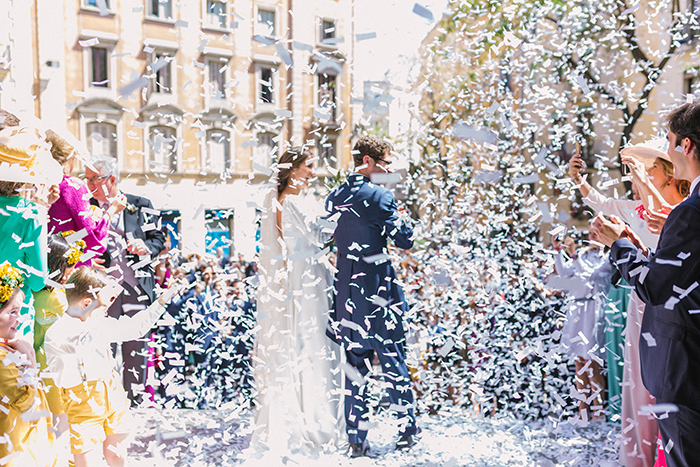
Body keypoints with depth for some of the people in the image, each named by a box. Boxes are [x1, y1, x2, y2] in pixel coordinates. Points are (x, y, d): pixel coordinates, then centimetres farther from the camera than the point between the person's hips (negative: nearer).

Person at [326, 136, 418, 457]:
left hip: (346, 286, 6)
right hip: (377, 286, -5)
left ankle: (356, 440, 16)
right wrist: (400, 220, 8)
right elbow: (406, 241, -9)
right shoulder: (379, 196, -11)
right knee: (392, 360, 8)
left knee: (355, 362, 11)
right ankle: (408, 430, 22)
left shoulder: (334, 197, 9)